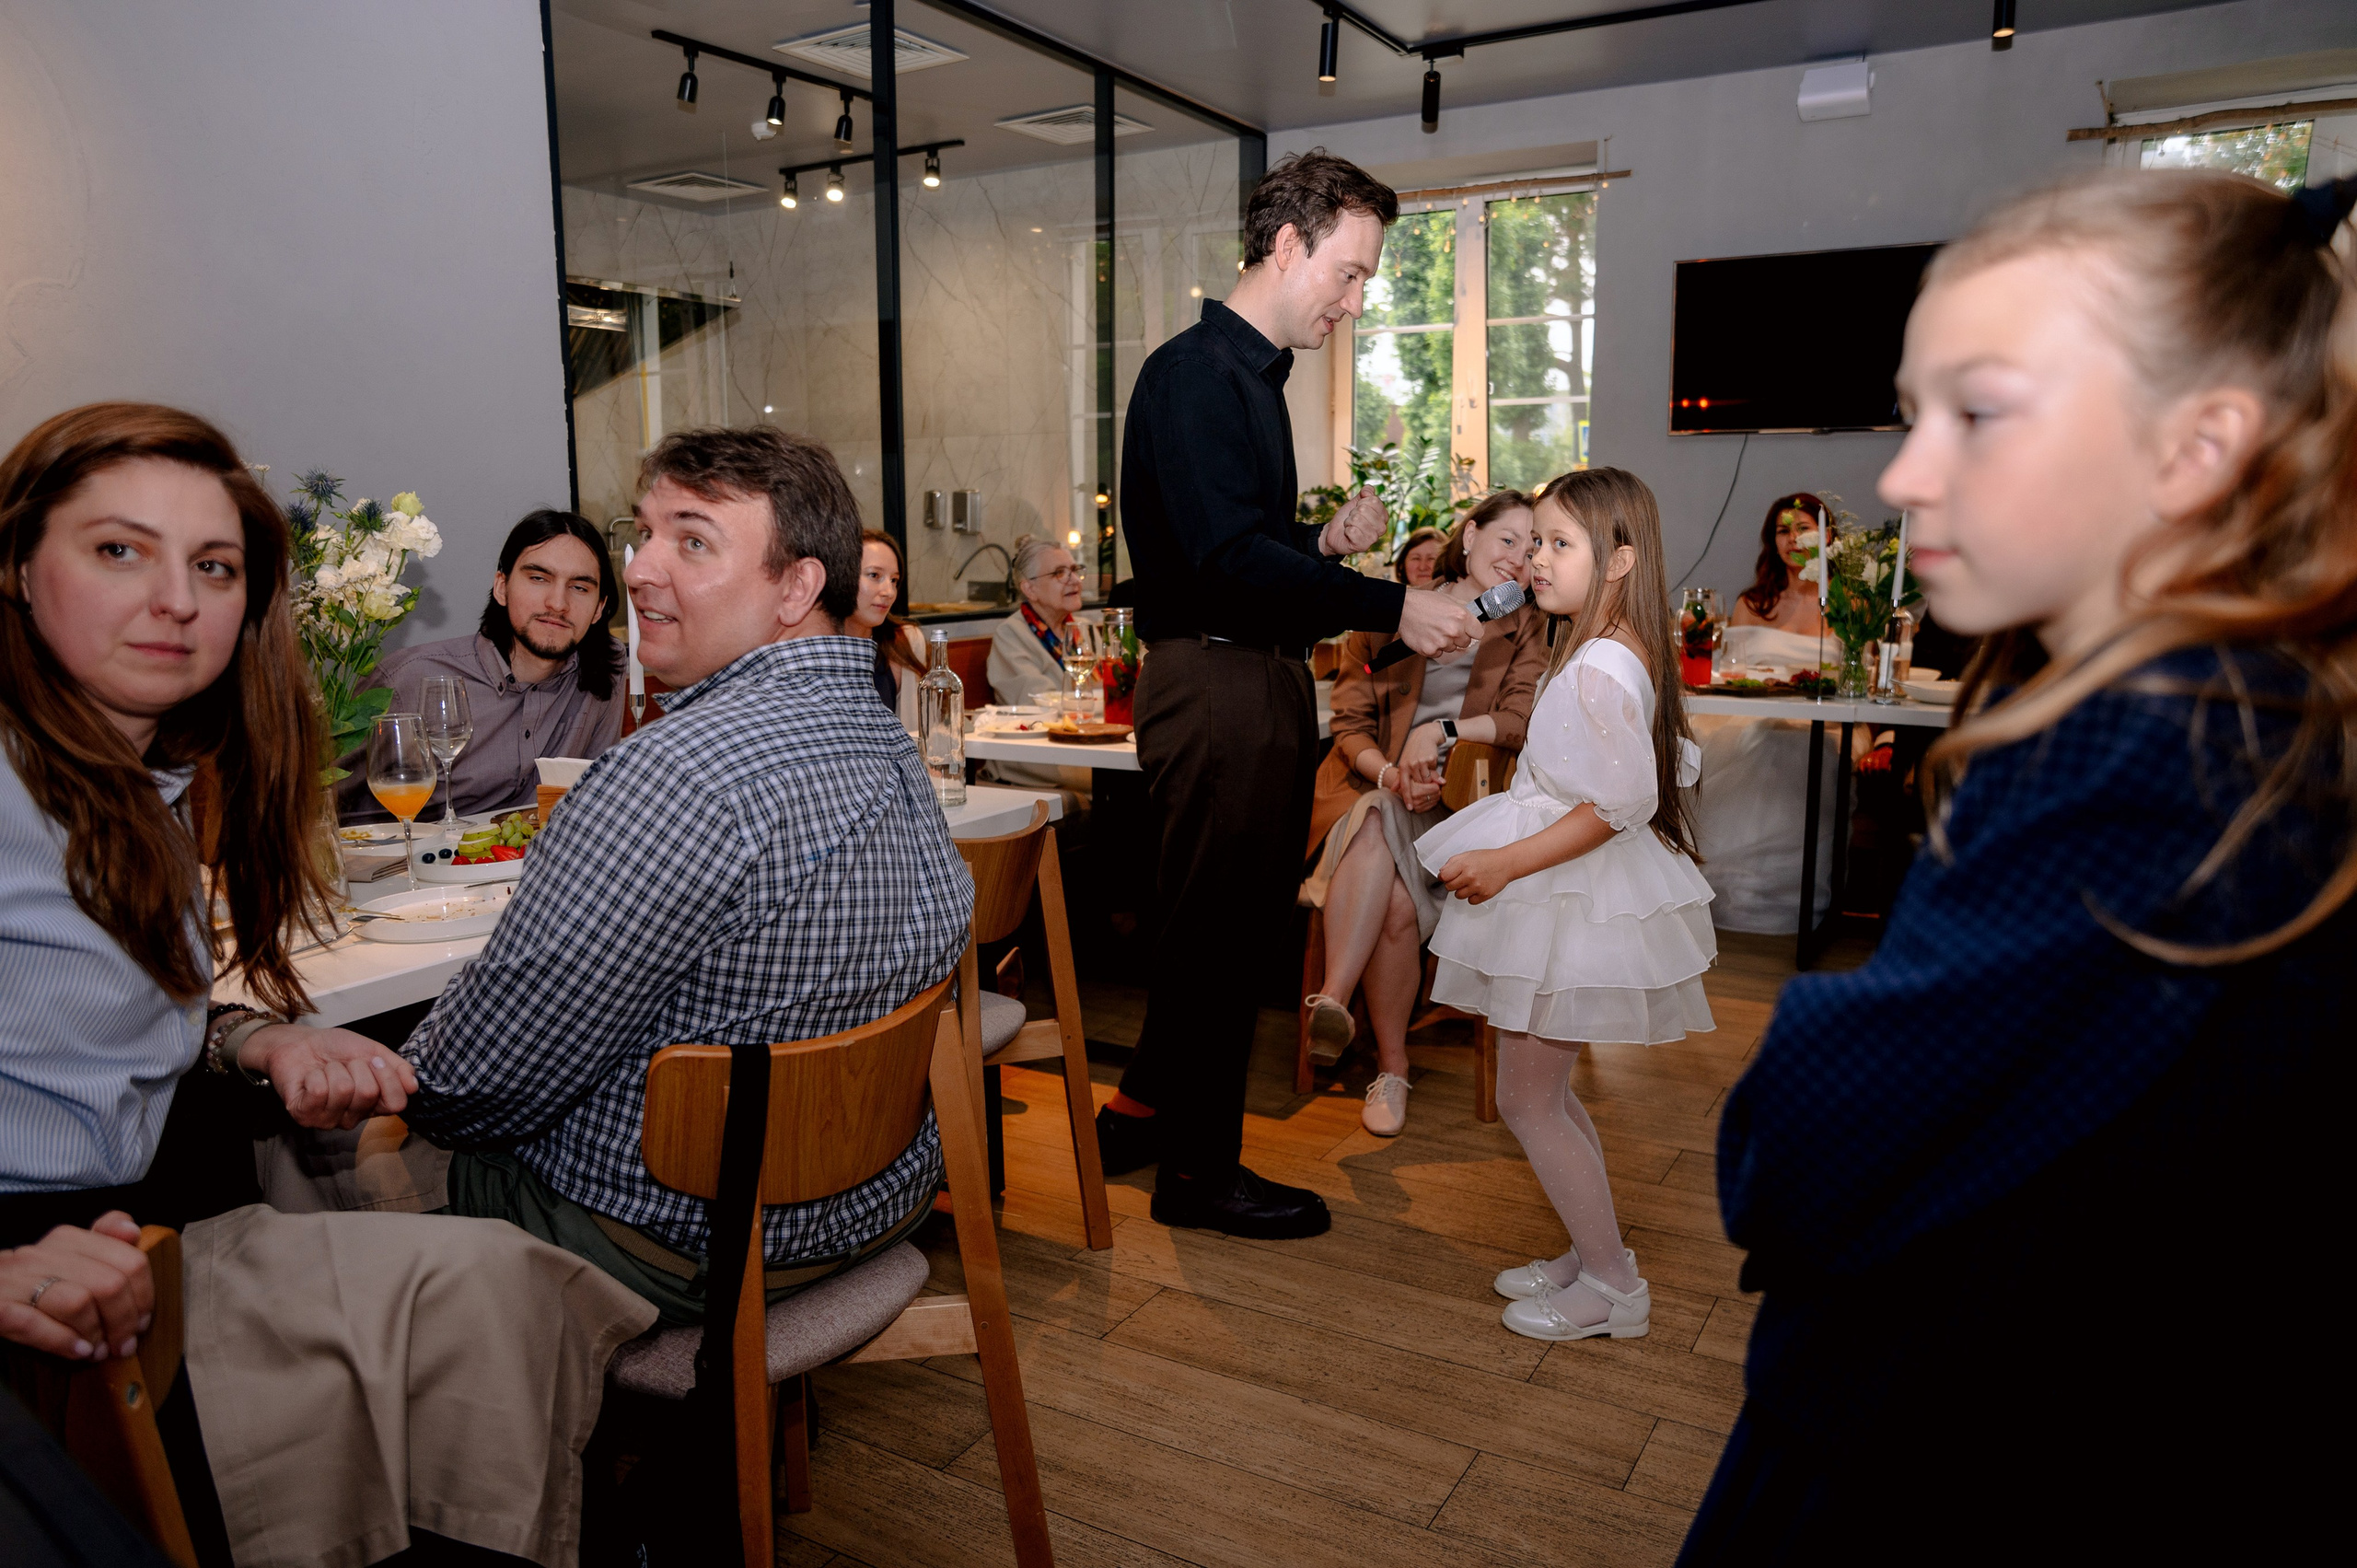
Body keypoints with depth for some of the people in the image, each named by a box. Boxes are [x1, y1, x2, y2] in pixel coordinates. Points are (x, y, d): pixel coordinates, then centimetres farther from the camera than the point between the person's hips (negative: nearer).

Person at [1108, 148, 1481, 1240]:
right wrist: (1392, 606, -23)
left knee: (1238, 922, 17)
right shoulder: (1195, 374, -12)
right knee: (1217, 926, 0)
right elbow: (1228, 557, -23)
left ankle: (1145, 1112, 33)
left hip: (1260, 677, 10)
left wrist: (1325, 542, 6)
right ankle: (1200, 1170, 16)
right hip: (1212, 680, -10)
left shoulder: (1251, 376, 20)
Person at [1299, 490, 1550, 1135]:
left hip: (1451, 800, 0)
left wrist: (1443, 730, -14)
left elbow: (1524, 721, -1)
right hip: (1367, 785, 0)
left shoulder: (1526, 628, 11)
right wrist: (1390, 774, -16)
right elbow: (1349, 720, 2)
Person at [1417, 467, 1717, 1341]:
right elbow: (1673, 769, 18)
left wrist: (1507, 863, -25)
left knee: (1527, 1102, 1)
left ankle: (1612, 1287, 14)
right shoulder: (1628, 652, 8)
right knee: (1547, 1092, 19)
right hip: (1572, 895, 10)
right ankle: (1594, 1257, 31)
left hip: (1570, 901, -10)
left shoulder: (1597, 670, -23)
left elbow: (1620, 804, -27)